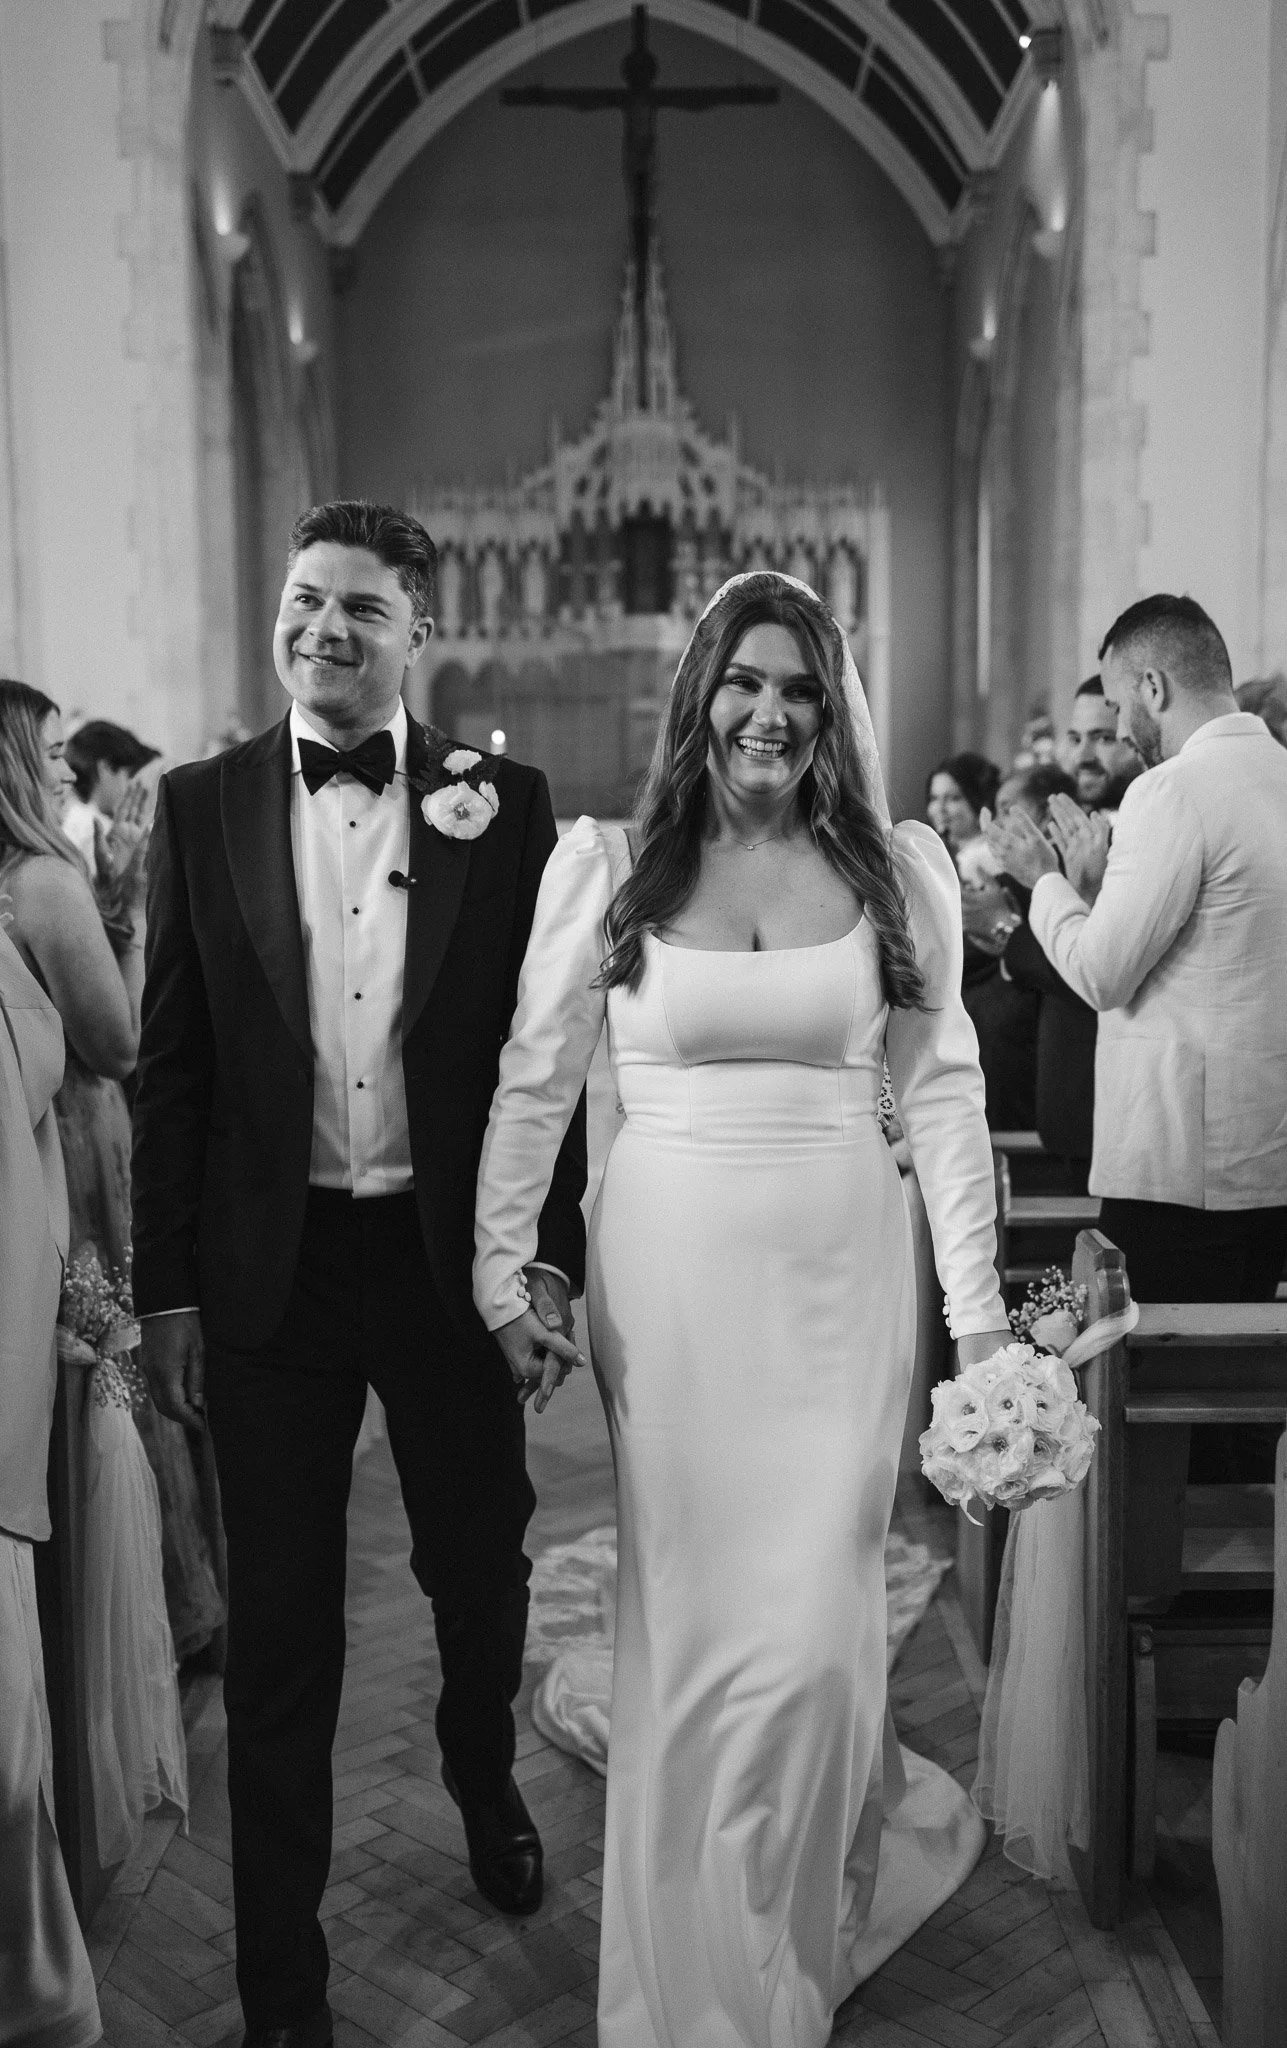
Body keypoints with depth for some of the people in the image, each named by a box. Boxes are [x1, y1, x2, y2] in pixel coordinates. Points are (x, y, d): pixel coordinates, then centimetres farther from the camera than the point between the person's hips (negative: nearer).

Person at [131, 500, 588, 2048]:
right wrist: (167, 1290, -1)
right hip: (271, 1268, 0)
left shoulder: (501, 804, -1)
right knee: (279, 1627, 10)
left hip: (453, 1258, 0)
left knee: (481, 1566, 18)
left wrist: (550, 1250, -5)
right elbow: (170, 1065, 1)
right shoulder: (203, 805, 1)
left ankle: (484, 1781, 51)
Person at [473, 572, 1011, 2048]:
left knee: (809, 1633, 2)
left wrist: (979, 1308, 1)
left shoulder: (901, 869, 3)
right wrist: (500, 1285, 0)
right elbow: (531, 1085, 3)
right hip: (668, 1286, 0)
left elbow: (944, 1090, 4)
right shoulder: (605, 865, 0)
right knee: (686, 1631, 8)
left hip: (842, 1285, 1)